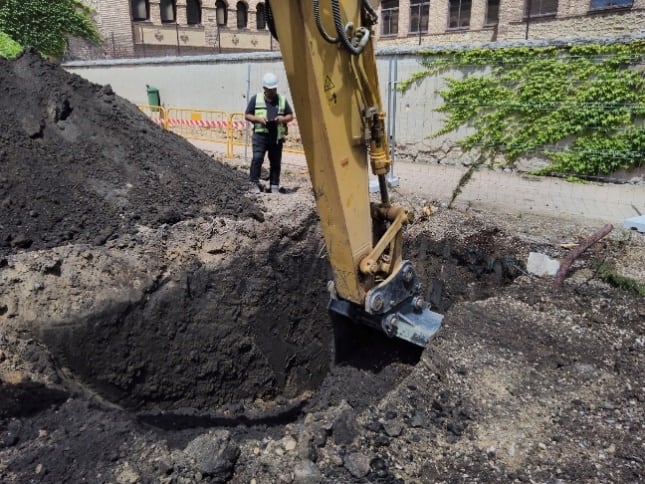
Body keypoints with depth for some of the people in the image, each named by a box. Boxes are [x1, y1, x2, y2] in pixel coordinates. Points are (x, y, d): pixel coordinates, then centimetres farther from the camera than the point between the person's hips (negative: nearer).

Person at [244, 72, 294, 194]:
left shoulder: (282, 100, 11)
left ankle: (274, 186, 13)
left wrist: (283, 119, -7)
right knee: (257, 158, -16)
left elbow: (291, 116, 15)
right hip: (260, 135, -2)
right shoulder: (256, 99, 6)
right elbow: (247, 115, 8)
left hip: (277, 136, 2)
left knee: (276, 162, 5)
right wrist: (258, 119, -10)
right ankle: (253, 183, -8)